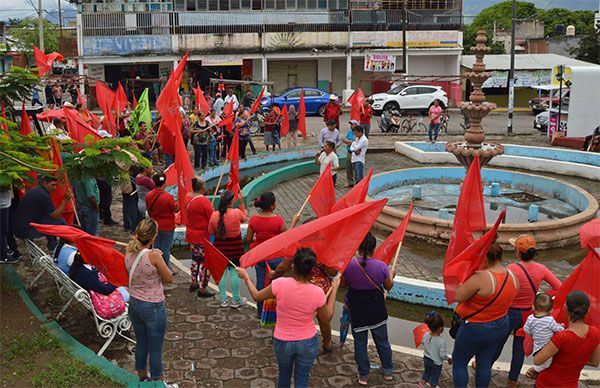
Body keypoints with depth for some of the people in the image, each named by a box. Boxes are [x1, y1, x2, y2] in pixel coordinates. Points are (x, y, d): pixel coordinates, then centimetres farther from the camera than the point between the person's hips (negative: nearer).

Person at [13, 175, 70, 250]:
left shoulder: (34, 191, 14)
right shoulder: (44, 196, -15)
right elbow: (56, 216, -13)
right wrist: (65, 200, -13)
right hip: (26, 231, -10)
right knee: (60, 222, -11)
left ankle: (52, 245, 27)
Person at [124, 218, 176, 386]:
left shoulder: (129, 252, -7)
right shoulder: (153, 255, -25)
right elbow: (169, 278, -13)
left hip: (134, 304, 6)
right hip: (153, 308, -6)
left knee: (141, 344, 24)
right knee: (155, 350, 10)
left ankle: (143, 378, 42)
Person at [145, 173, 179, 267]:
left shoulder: (149, 195, -6)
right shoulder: (168, 197, -23)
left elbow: (148, 209, 7)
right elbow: (176, 209, -11)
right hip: (167, 228, -5)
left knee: (156, 248, 17)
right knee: (166, 249, 6)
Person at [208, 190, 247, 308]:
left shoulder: (214, 215, -11)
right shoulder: (237, 212, -18)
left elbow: (211, 231, 2)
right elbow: (244, 219, 5)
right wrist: (242, 203, 11)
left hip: (220, 246, 2)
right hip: (235, 246, -2)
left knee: (222, 272, 12)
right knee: (234, 272, 7)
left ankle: (223, 299, 19)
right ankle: (236, 300, 15)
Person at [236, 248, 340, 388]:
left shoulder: (280, 284, -24)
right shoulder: (317, 293, -22)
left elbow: (256, 296, -6)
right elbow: (326, 317, -3)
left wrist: (246, 277, 10)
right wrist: (334, 289, 2)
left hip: (282, 342, 1)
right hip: (308, 343, 0)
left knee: (284, 374, 27)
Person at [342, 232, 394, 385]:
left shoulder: (349, 264, -17)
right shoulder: (381, 266, -17)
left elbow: (343, 283, -2)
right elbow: (389, 286, -2)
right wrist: (391, 276, 19)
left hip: (357, 312, -1)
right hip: (377, 311, 1)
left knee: (360, 343, 15)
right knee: (382, 341, 20)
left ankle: (363, 376, 24)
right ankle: (388, 372, 35)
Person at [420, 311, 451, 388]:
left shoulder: (426, 335, -16)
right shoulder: (441, 341, -32)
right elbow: (442, 355, -23)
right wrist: (448, 359, -5)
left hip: (426, 359, 5)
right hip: (436, 362, -5)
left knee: (426, 372, 29)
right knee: (434, 377, 18)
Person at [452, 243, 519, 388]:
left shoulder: (481, 278, -32)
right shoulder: (513, 277, -7)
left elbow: (458, 296, -27)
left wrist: (466, 279, -16)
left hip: (475, 329, -7)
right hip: (501, 326, 7)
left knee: (459, 362, 14)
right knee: (485, 363, 22)